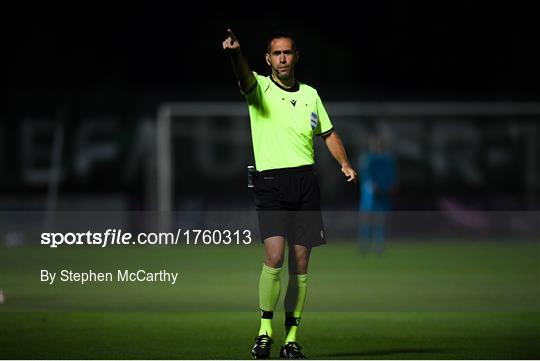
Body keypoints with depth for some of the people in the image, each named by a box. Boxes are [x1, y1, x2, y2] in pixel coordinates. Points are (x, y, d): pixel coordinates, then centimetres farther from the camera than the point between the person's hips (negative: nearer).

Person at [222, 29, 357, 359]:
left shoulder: (310, 94, 15)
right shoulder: (260, 88, 1)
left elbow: (328, 133, 27)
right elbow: (245, 77, -22)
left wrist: (345, 164, 12)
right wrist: (235, 53, -44)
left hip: (306, 181, 4)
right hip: (271, 182, -4)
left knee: (300, 263, 2)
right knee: (274, 257, -19)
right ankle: (265, 330, -8)